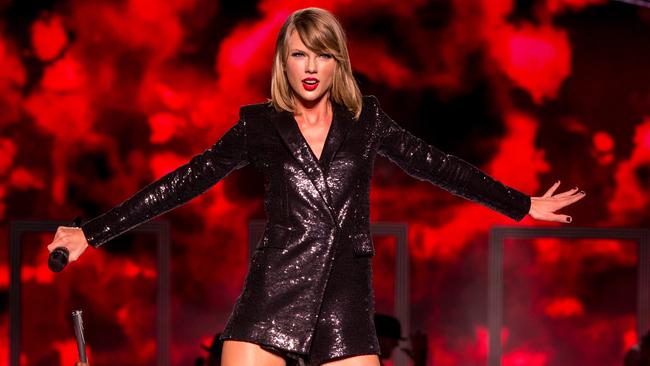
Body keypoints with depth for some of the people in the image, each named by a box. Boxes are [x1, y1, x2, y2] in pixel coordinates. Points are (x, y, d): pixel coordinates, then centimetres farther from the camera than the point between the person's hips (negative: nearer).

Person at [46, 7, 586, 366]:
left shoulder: (365, 120, 9)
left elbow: (438, 167, 15)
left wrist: (524, 206, 18)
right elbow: (182, 184, 4)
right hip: (272, 297, -1)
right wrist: (91, 233, 0)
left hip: (344, 304, 1)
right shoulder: (259, 125, 5)